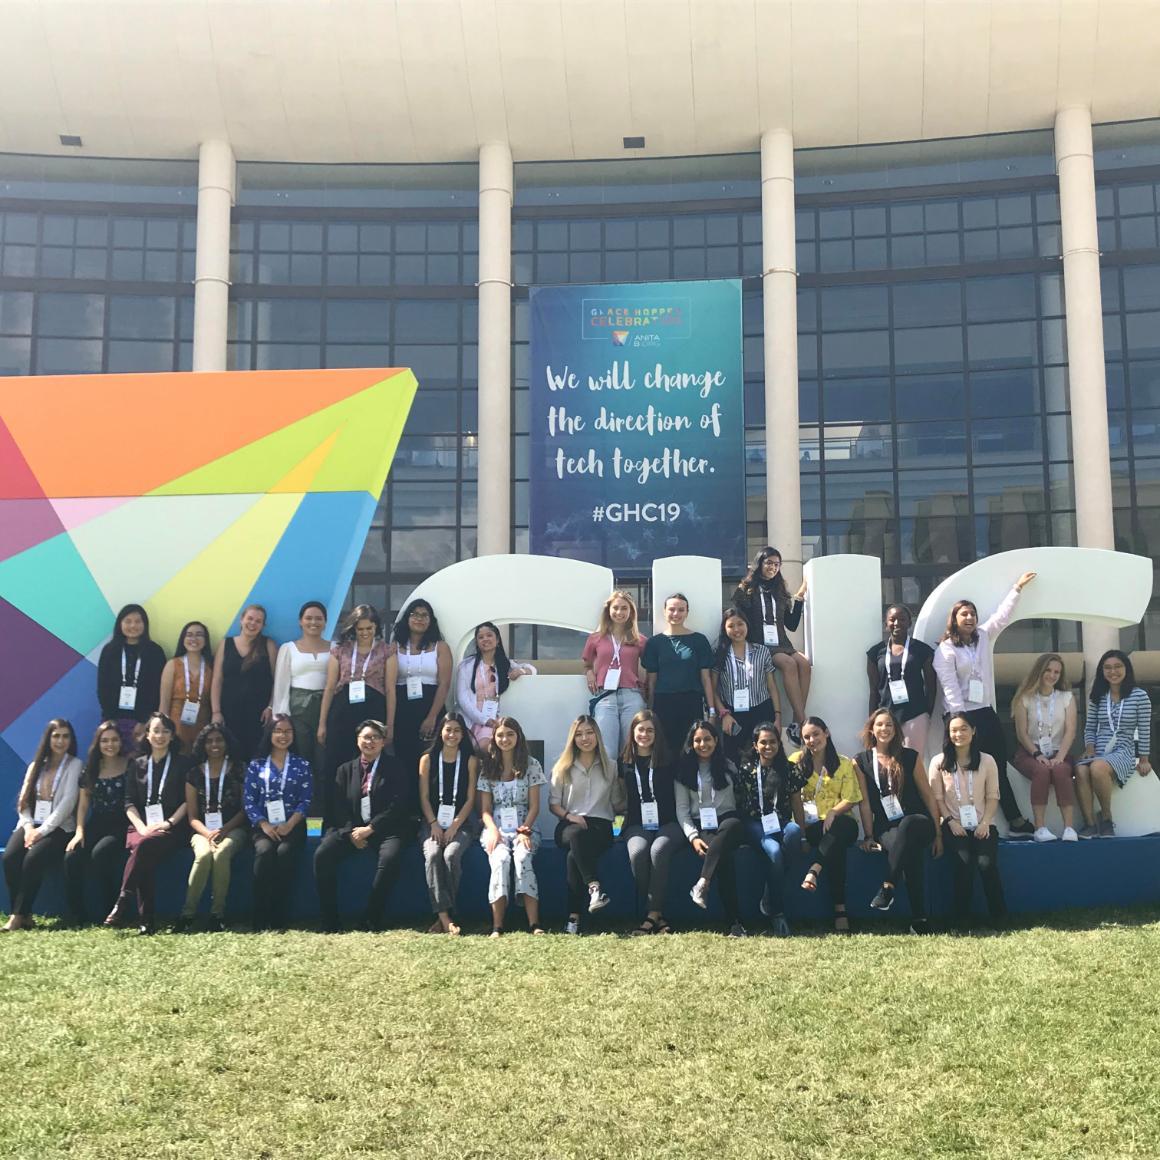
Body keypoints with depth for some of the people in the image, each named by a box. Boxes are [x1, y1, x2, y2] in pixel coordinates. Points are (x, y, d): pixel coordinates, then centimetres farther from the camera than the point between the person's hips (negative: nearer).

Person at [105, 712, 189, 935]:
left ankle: (122, 905, -36)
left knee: (145, 845, -36)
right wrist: (141, 826, -7)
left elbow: (187, 801, 4)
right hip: (141, 827, 2)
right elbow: (129, 802, 11)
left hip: (171, 828, -2)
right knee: (141, 850, -33)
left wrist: (168, 822, -12)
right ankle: (146, 920, -37)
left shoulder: (181, 764, 12)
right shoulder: (137, 764, 19)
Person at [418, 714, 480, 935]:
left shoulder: (470, 761, 7)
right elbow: (424, 797, 5)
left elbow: (470, 799, 2)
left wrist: (454, 826, -10)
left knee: (451, 854, -31)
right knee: (432, 855, -29)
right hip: (434, 821, 1)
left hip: (461, 822, -1)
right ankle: (444, 918, -34)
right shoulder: (427, 759, 9)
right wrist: (434, 824, -9)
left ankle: (443, 917, -22)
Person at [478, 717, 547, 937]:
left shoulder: (531, 765, 7)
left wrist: (524, 830, -12)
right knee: (500, 859, -31)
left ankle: (534, 924, -36)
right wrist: (493, 830, -12)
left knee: (522, 857, -32)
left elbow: (534, 806, 3)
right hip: (496, 828, 1)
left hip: (524, 827, -1)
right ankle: (497, 927, -35)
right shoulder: (488, 768, 10)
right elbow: (485, 809, 6)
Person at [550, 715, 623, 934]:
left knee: (574, 856, -33)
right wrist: (569, 816, -7)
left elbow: (617, 802, 18)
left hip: (600, 824, 0)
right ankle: (594, 888, -52)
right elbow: (553, 803, 9)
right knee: (577, 834, -40)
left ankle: (574, 916, -35)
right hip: (569, 826, 0)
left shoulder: (609, 767, 18)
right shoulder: (563, 768, 15)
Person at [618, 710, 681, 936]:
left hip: (667, 824, -1)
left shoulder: (667, 761, 9)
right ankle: (657, 914, -23)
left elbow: (678, 796, 13)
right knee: (637, 853, -31)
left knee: (658, 850, -34)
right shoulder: (624, 762, 13)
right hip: (637, 825, 1)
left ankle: (652, 915, -29)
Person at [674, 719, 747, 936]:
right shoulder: (684, 770, 11)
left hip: (728, 822, 1)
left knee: (733, 825, -40)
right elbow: (682, 808, 4)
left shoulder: (728, 767, 16)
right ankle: (734, 922, -38)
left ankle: (703, 883, -46)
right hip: (700, 826, -1)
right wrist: (693, 836, -10)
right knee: (723, 857, -34)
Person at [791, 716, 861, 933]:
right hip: (809, 825, -1)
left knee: (844, 826, -41)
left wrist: (833, 812, -16)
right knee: (837, 847, -38)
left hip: (839, 821, 1)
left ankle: (814, 871, -54)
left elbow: (850, 799, 5)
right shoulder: (796, 761, 16)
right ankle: (840, 909, -43)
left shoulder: (845, 764, 15)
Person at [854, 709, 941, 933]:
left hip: (917, 822, 0)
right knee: (911, 850, -34)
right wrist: (869, 836, -3)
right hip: (886, 828, 0)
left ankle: (888, 887, -37)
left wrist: (938, 834, 2)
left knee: (906, 825, -39)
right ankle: (919, 920, -35)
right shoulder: (861, 762, 9)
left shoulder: (910, 757, 8)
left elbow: (928, 796, 7)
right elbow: (865, 802, 5)